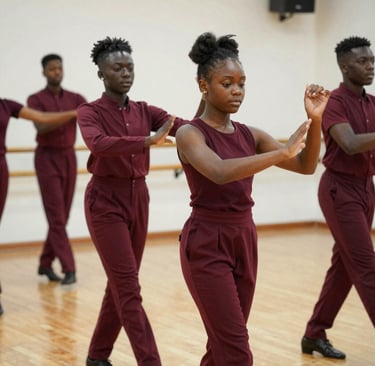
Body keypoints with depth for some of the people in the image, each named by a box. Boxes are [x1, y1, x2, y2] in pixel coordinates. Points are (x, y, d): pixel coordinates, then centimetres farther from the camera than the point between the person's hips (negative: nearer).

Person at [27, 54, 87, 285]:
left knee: (63, 216, 7)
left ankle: (46, 263, 20)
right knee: (56, 216, -8)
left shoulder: (75, 98, 8)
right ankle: (69, 269, -10)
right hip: (47, 159, -4)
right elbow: (41, 127, -18)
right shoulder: (36, 99, -2)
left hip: (69, 158, 4)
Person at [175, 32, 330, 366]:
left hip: (244, 241, 7)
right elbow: (221, 172, -31)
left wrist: (315, 120, -16)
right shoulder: (190, 133, -10)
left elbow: (305, 165, -1)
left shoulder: (249, 135, 9)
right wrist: (281, 152, -36)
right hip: (206, 244, -7)